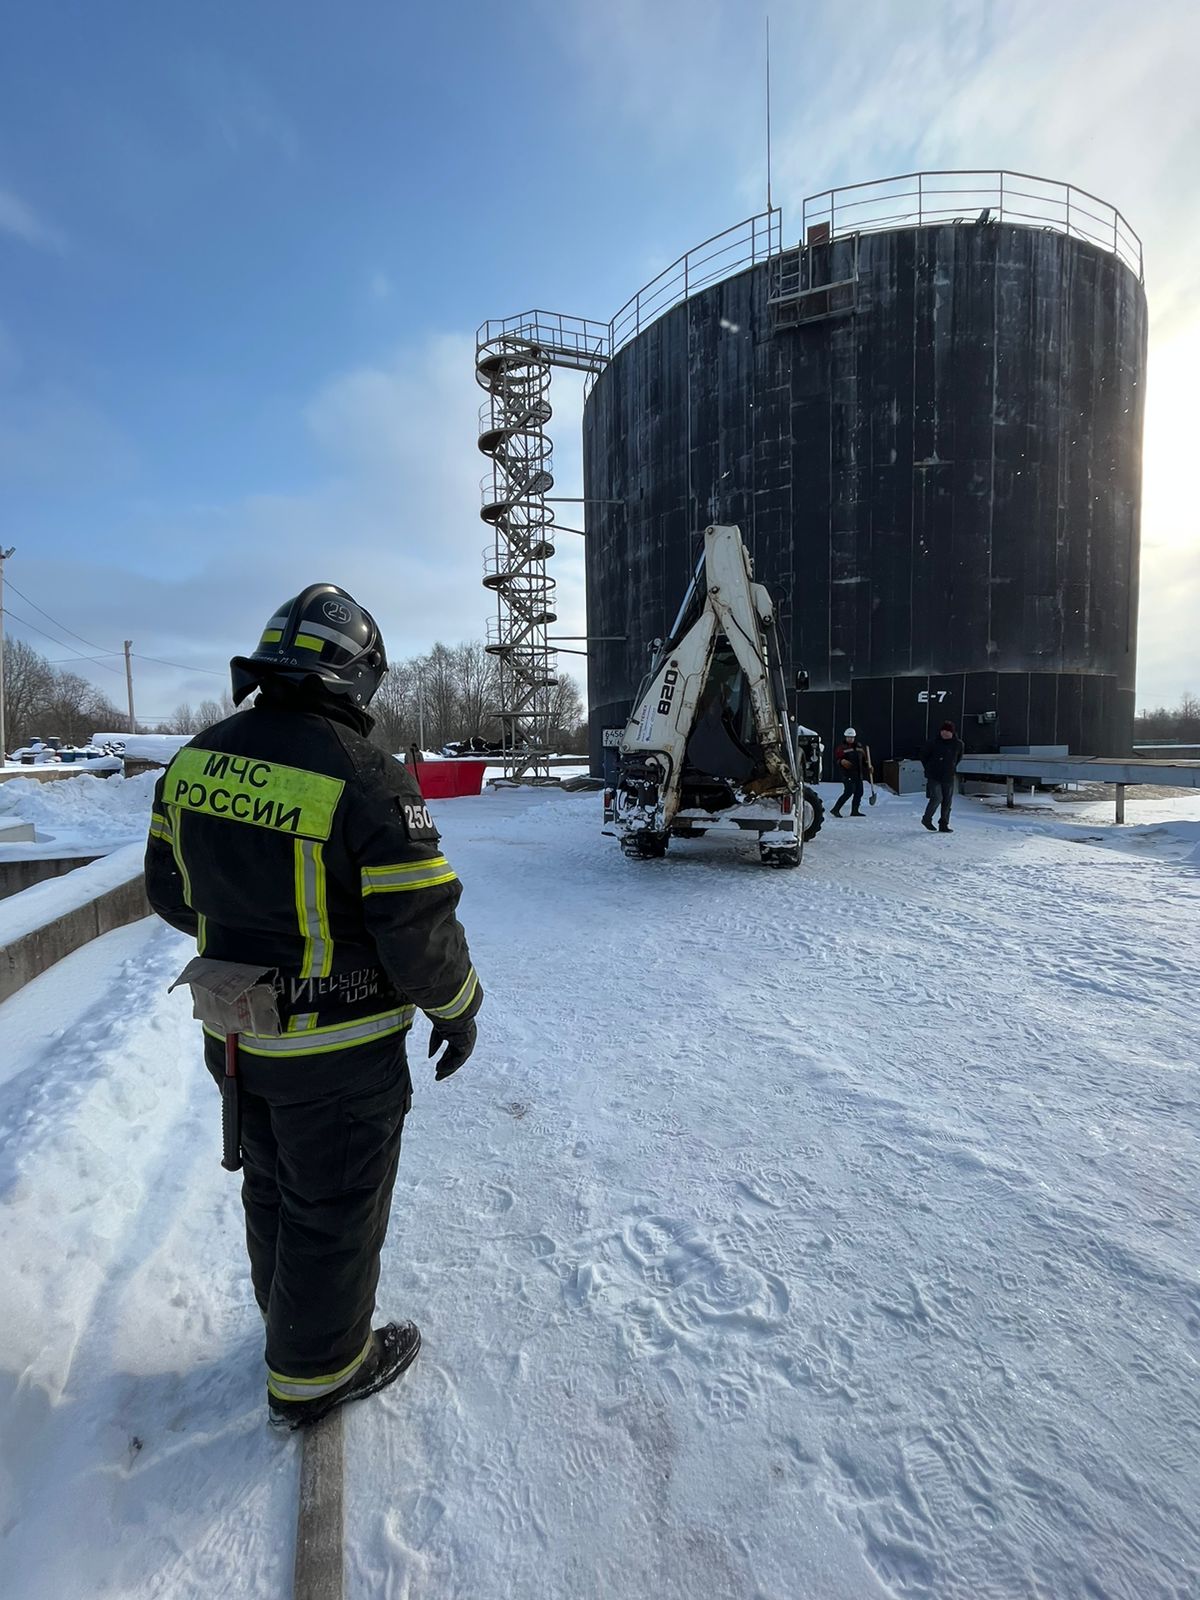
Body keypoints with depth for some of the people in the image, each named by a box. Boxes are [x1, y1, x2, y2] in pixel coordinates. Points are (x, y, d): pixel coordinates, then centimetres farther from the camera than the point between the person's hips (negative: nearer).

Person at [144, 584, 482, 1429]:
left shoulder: (197, 759, -4)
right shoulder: (369, 780, -26)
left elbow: (172, 891, 7)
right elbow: (419, 929, -23)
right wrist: (458, 1007, -5)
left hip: (237, 1036, 7)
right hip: (339, 1055, -7)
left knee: (271, 1187, 28)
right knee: (335, 1209, 17)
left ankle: (290, 1316, 53)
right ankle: (316, 1370, 40)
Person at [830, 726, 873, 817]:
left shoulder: (859, 746, 14)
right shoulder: (842, 747, -4)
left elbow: (864, 758, 22)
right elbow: (835, 759, -9)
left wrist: (869, 767, 11)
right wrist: (841, 761, -29)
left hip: (858, 773, 7)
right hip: (847, 773, -7)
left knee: (859, 792, 6)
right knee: (849, 791, -16)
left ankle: (855, 811, 18)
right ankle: (836, 809, -13)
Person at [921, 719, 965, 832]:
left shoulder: (958, 744, 1)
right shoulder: (932, 743, -8)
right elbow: (923, 756, 6)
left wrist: (952, 768, 15)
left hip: (949, 777, 4)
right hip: (934, 777, -4)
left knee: (947, 801, 5)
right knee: (936, 798, -14)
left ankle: (944, 825, 14)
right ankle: (926, 819, 7)